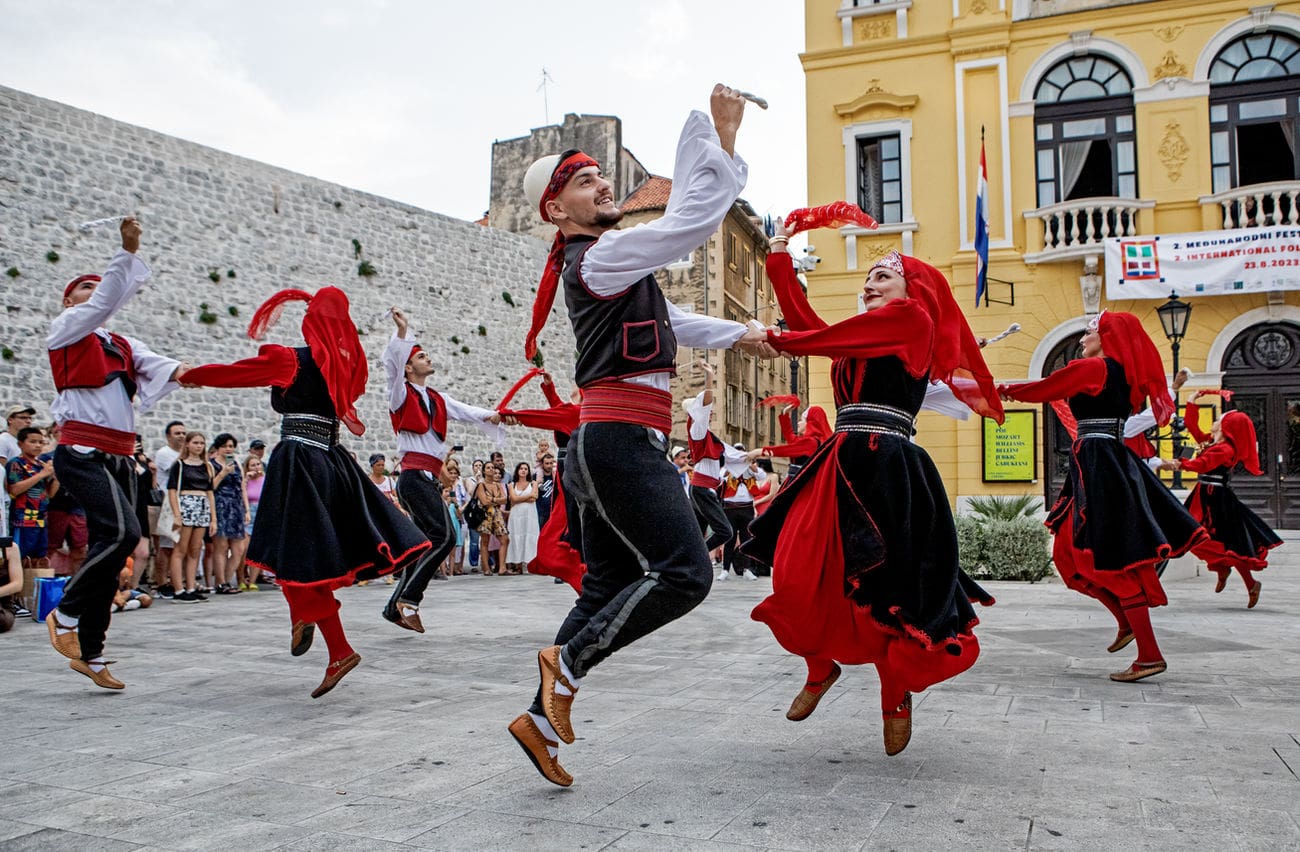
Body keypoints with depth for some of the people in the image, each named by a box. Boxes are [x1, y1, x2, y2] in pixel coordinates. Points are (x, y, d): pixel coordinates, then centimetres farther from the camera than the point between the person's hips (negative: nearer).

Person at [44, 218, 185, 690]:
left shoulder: (122, 345, 21)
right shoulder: (66, 331, 6)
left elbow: (152, 364, 3)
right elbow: (106, 301, -10)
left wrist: (180, 371, -20)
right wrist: (127, 252, -17)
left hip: (119, 457, 7)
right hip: (82, 453, -7)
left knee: (110, 549, 6)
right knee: (122, 531, -24)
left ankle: (89, 652, 14)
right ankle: (66, 612, -3)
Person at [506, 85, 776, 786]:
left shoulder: (598, 266, 24)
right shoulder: (599, 256, -9)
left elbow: (665, 320, 35)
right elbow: (694, 218, -16)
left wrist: (735, 336, 35)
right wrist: (721, 132, -7)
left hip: (606, 445, 11)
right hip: (622, 439, -11)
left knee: (609, 587, 11)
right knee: (683, 573, -15)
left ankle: (542, 718, 16)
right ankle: (569, 661, -3)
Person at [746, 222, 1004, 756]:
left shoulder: (912, 317, 1)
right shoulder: (869, 334, 24)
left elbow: (827, 337, -3)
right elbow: (808, 323, 17)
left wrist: (775, 338, 13)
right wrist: (780, 260, 21)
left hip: (885, 467, -7)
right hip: (844, 464, 7)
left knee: (883, 589, -2)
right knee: (799, 575, -1)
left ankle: (897, 696, 21)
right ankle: (821, 668, 24)